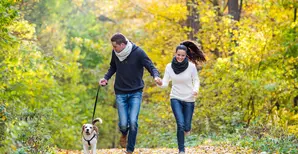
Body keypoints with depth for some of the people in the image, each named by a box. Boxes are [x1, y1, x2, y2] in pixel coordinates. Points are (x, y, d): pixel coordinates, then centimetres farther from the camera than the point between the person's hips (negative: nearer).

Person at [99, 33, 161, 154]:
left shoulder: (138, 52, -14)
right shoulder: (115, 53, -3)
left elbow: (150, 66, -11)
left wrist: (156, 76, -32)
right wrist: (106, 78, 0)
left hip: (135, 93, -2)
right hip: (120, 93, 2)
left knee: (133, 122, -13)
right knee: (123, 123, -5)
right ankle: (124, 134, 33)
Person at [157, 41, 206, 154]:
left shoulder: (191, 66, -11)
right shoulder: (169, 67, -7)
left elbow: (196, 80, 0)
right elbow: (165, 83, -3)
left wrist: (196, 89, -20)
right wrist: (160, 84, -26)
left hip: (189, 99, 0)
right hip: (175, 99, 0)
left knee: (186, 127, 4)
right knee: (180, 124, -15)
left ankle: (187, 128, 43)